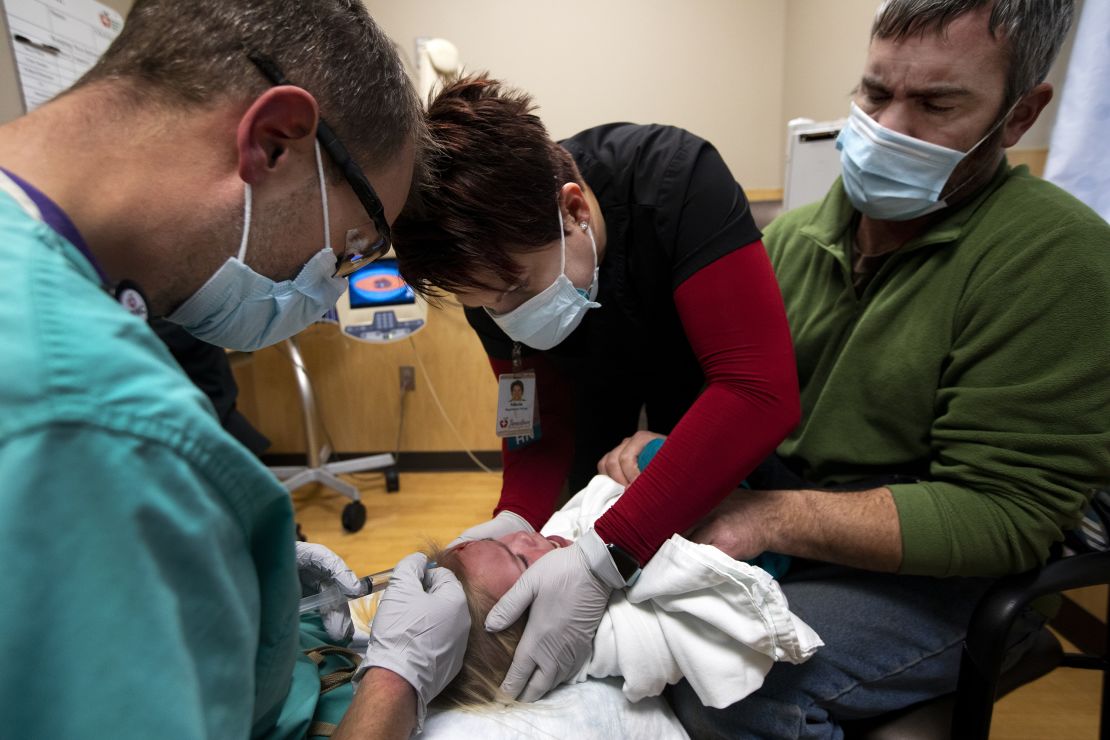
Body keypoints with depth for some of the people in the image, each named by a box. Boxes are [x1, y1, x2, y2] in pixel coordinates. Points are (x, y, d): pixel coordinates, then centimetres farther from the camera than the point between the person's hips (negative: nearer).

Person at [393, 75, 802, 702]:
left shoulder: (679, 179, -37)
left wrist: (606, 556, -47)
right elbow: (542, 414, -14)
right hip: (596, 367, 3)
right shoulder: (489, 263, -22)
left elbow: (762, 393, -43)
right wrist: (517, 516, -32)